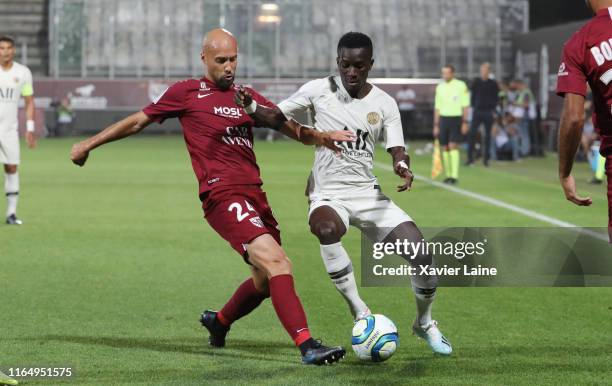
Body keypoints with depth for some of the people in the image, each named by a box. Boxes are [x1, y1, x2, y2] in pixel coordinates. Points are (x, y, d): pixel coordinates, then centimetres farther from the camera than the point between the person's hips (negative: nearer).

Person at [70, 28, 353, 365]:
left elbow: (292, 128, 15)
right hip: (223, 195, -7)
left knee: (266, 280, 12)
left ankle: (219, 321, 41)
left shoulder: (247, 97, 20)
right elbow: (138, 121, 14)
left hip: (254, 195, 7)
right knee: (276, 262, -23)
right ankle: (307, 346, -30)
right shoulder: (186, 93, 5)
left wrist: (321, 137, -6)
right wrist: (89, 144, 18)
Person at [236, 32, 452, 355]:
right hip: (328, 194, -3)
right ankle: (360, 313, -26)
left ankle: (425, 323, 20)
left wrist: (402, 165, -24)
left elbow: (397, 150, 0)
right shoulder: (319, 90, -3)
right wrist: (251, 107, -19)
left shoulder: (384, 104, 3)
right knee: (327, 230, -40)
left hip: (368, 192, 3)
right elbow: (276, 116, 2)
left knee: (422, 254, -10)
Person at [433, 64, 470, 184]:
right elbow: (437, 108, 14)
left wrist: (465, 123, -8)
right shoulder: (440, 87, 10)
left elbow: (465, 106, -2)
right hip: (443, 119, 5)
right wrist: (436, 125, 10)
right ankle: (448, 175, 13)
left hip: (456, 118, -5)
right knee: (445, 148, 5)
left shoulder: (461, 86, -3)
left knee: (453, 146, -13)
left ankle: (454, 175, -16)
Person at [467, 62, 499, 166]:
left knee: (487, 135, 4)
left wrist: (493, 110, -3)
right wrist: (472, 107, 2)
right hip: (477, 111, 0)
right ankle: (470, 157, -4)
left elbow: (496, 98, 6)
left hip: (488, 112, 0)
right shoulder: (476, 82, 5)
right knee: (472, 134, -8)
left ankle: (486, 158, 10)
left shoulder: (493, 84, 3)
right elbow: (472, 96, 11)